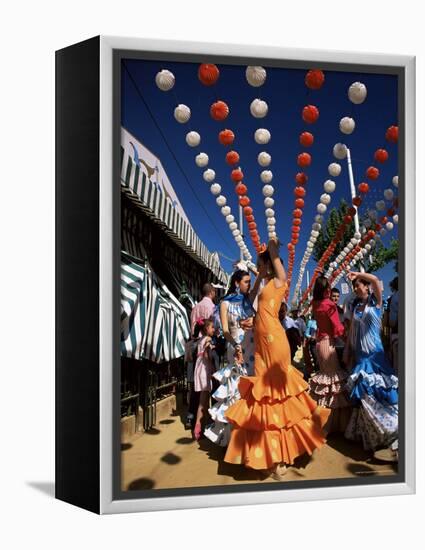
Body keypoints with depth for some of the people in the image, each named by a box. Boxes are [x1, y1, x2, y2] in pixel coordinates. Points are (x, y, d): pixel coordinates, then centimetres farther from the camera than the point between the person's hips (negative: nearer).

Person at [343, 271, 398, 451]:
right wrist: (347, 351, 10)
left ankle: (384, 428, 9)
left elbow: (375, 279, -20)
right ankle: (366, 432, 13)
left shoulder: (375, 302, -2)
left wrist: (356, 274, -11)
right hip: (359, 353, 4)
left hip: (374, 352, -4)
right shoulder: (355, 306, 11)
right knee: (363, 392, 4)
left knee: (377, 390, -4)